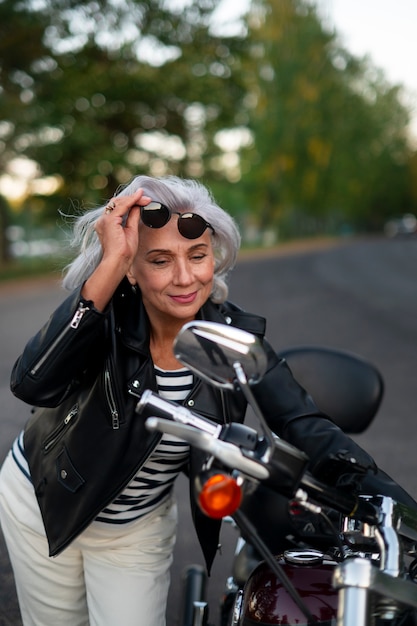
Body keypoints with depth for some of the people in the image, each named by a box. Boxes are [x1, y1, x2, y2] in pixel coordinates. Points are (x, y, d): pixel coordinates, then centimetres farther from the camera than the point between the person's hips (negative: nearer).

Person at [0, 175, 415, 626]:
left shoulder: (235, 337, -19)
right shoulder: (106, 314, -27)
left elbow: (306, 428, -23)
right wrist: (109, 263, -47)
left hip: (141, 528, 1)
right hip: (46, 501, -1)